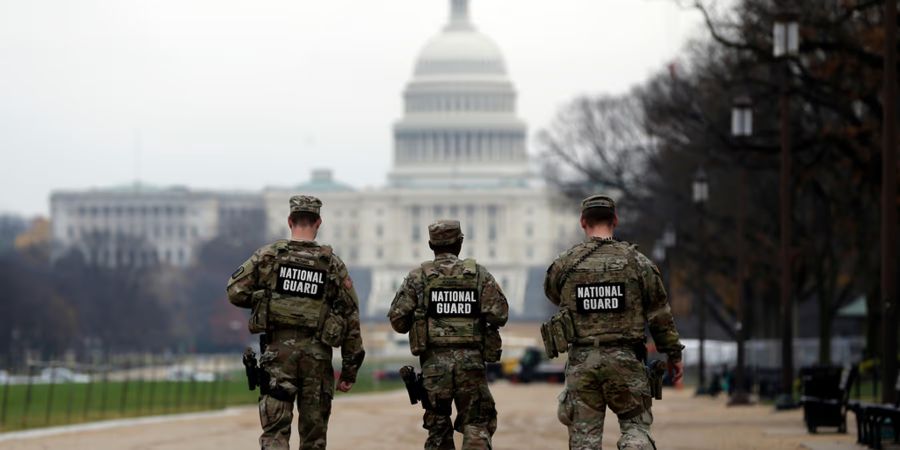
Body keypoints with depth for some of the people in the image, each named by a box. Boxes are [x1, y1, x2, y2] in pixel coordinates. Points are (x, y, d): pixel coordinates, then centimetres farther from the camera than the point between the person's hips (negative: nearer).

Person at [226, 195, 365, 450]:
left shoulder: (268, 256, 1)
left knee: (275, 430, -3)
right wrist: (350, 370, 8)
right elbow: (351, 317, 4)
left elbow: (236, 293, -1)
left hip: (278, 349, -1)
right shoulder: (333, 264, 4)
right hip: (317, 353, 1)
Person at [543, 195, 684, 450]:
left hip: (582, 360, 1)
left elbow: (553, 295, 21)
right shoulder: (636, 261, 0)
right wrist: (674, 354, 12)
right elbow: (660, 314, 3)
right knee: (635, 425, 7)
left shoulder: (565, 264, 1)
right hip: (625, 360, -1)